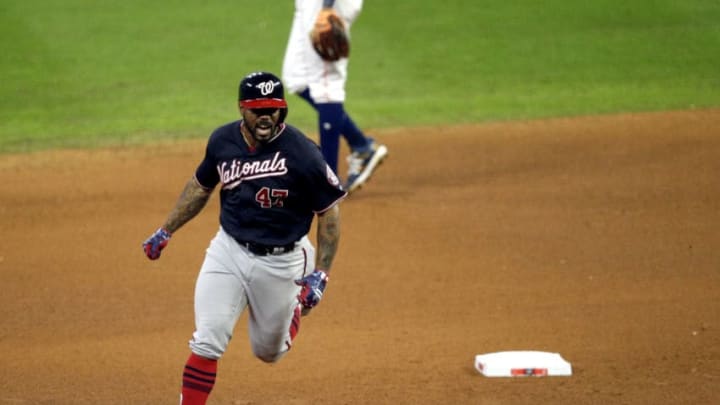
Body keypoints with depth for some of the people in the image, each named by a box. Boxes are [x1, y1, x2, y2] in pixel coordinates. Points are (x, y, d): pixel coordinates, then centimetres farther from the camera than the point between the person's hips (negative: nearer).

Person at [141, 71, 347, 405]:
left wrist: (320, 274, -15)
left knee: (269, 351, 14)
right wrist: (165, 231, 16)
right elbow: (200, 186, 14)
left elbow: (329, 212, -10)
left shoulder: (302, 152, -19)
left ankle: (296, 308, 46)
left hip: (280, 262, -2)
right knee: (207, 343, -10)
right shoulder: (223, 141, -6)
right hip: (228, 252, 2)